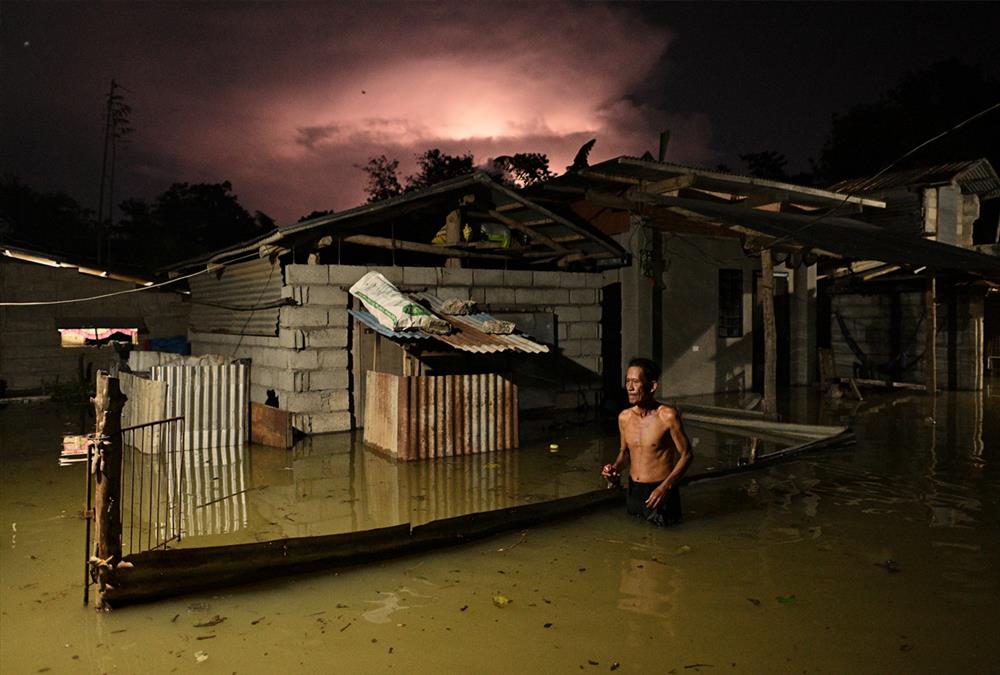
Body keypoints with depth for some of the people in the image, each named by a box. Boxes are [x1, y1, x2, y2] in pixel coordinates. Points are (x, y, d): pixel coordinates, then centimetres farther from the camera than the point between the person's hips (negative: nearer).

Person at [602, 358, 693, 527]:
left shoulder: (667, 416, -15)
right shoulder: (624, 417, 1)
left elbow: (686, 454, -9)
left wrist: (665, 487, -19)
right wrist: (615, 469, -5)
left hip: (659, 492, -5)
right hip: (632, 490, 5)